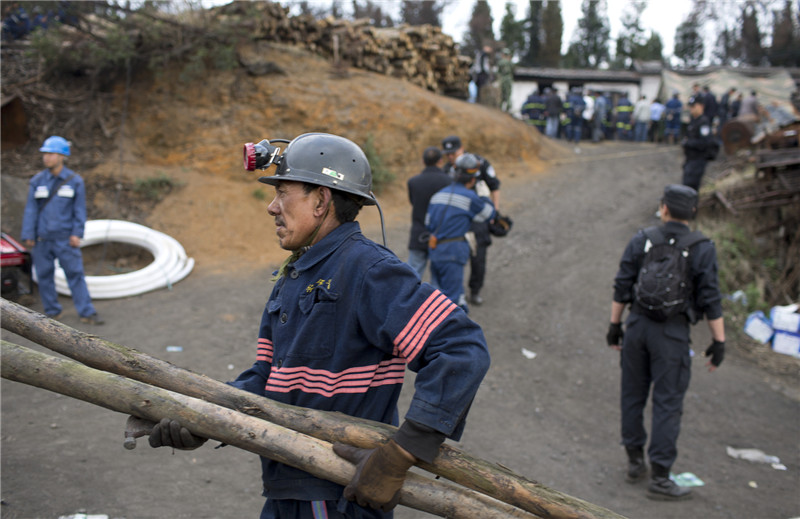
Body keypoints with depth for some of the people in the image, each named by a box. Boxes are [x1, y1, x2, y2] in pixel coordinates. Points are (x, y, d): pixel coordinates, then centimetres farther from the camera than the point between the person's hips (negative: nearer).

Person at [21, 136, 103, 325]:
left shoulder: (75, 181, 0)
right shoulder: (37, 181, 4)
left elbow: (80, 210, 2)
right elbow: (30, 210, 5)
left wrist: (77, 233, -7)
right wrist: (28, 236, 0)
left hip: (65, 238, -2)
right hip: (42, 238, 2)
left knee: (75, 274, -4)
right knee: (44, 275, 6)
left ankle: (87, 312, 0)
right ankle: (52, 312, 19)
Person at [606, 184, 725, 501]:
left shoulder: (640, 241, 1)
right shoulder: (702, 249, -7)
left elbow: (622, 288, 2)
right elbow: (711, 300, -8)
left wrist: (614, 325, 12)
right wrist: (718, 342, -2)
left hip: (637, 324, 3)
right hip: (673, 332, -3)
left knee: (633, 395, 16)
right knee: (668, 404, 1)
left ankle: (635, 462, 27)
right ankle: (659, 478, 3)